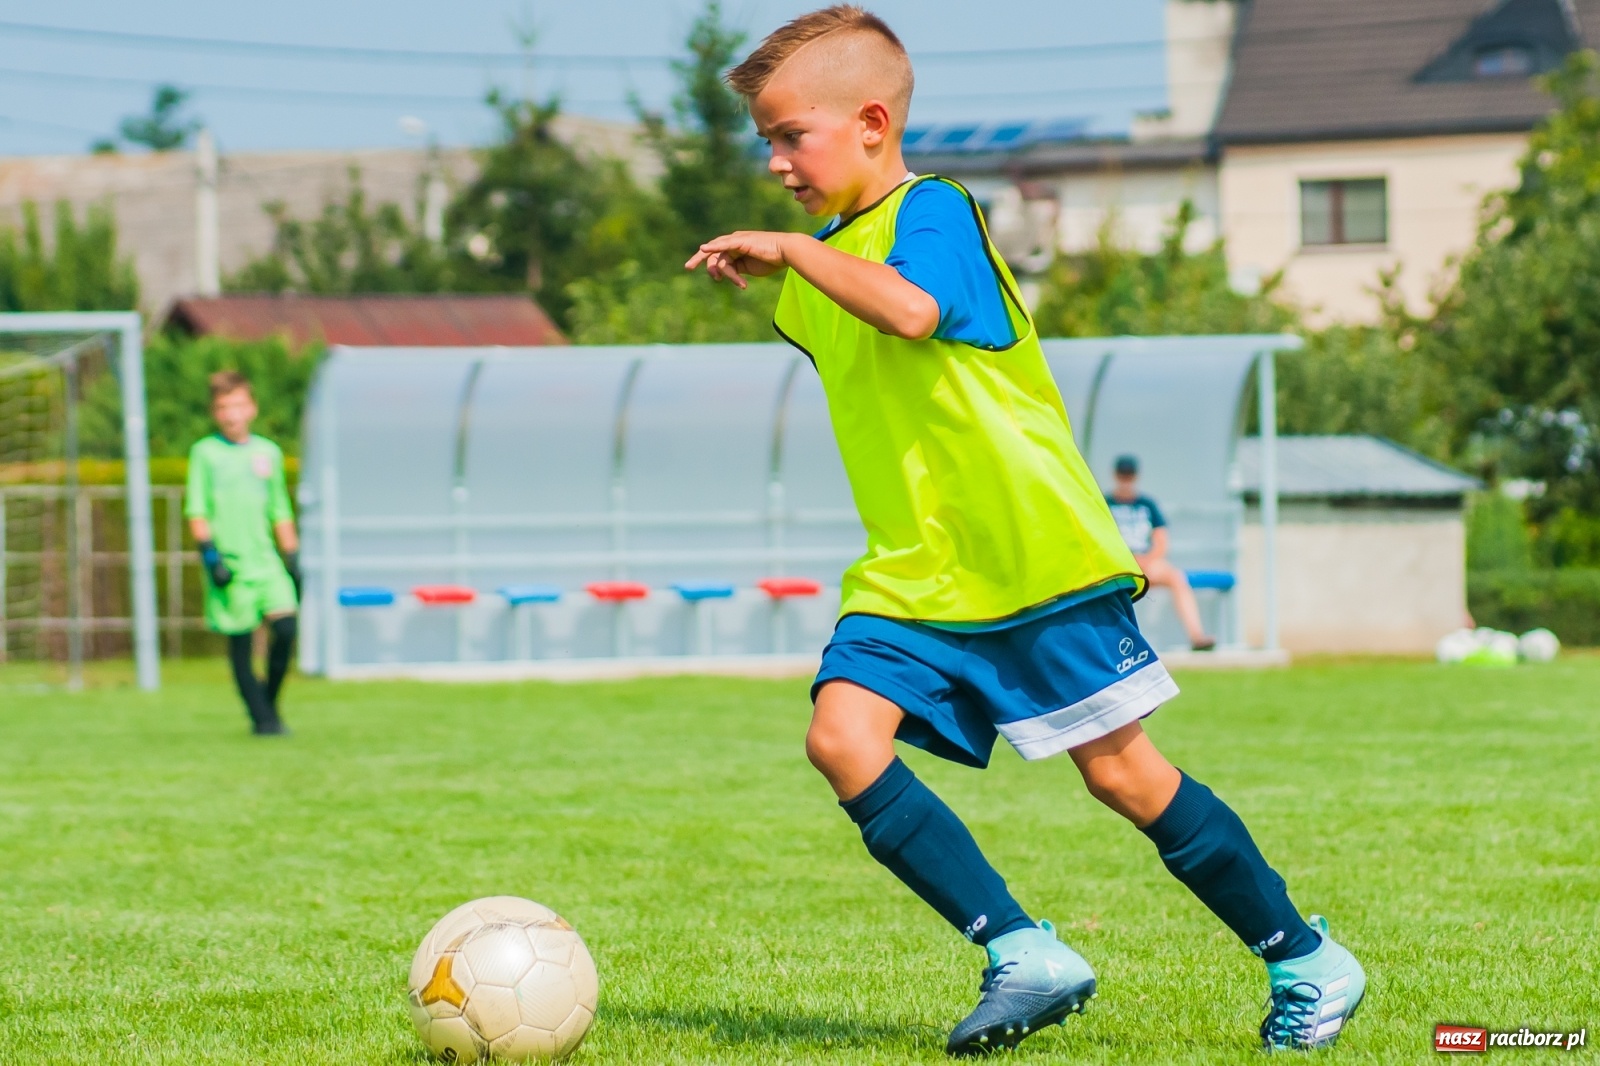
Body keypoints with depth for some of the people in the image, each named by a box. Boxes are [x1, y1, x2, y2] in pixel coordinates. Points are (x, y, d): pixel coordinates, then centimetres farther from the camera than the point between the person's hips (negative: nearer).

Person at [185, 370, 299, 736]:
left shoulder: (268, 453, 12)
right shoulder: (205, 453, 1)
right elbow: (196, 510, -1)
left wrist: (292, 558, 14)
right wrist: (209, 554, -11)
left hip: (265, 558, 3)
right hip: (229, 562, -3)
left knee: (285, 625, -13)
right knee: (240, 641, -1)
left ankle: (270, 703, 5)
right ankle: (261, 718, 7)